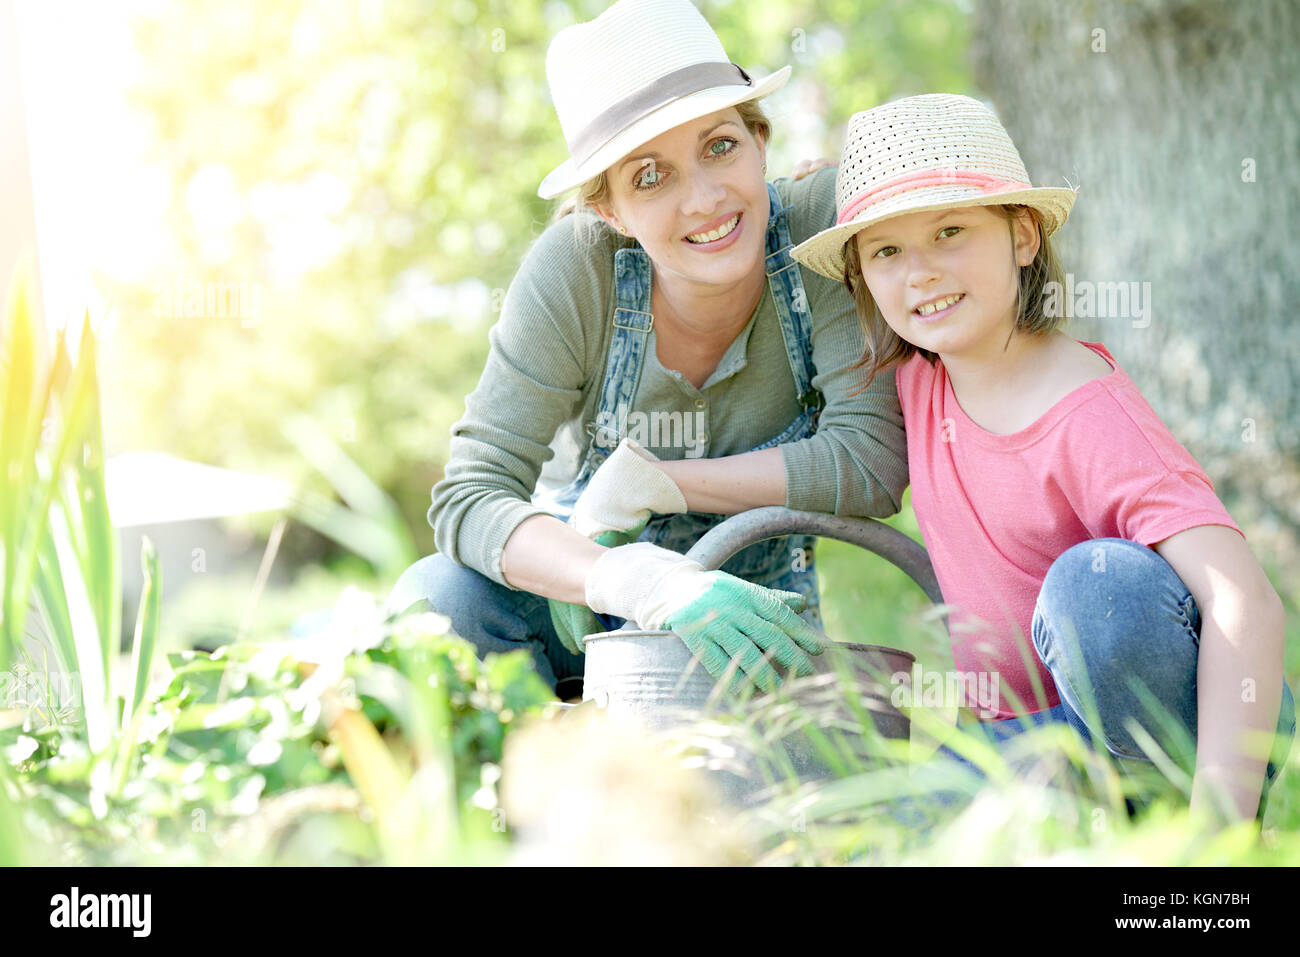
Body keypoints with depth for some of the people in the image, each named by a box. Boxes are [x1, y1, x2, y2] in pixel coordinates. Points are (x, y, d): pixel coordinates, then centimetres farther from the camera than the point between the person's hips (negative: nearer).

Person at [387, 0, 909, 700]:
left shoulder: (823, 221, -21)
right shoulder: (575, 266, -22)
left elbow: (871, 464, -25)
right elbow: (468, 497, -28)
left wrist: (643, 482, -24)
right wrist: (640, 584, -46)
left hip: (752, 605, 1)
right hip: (581, 584, 0)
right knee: (435, 597, -30)